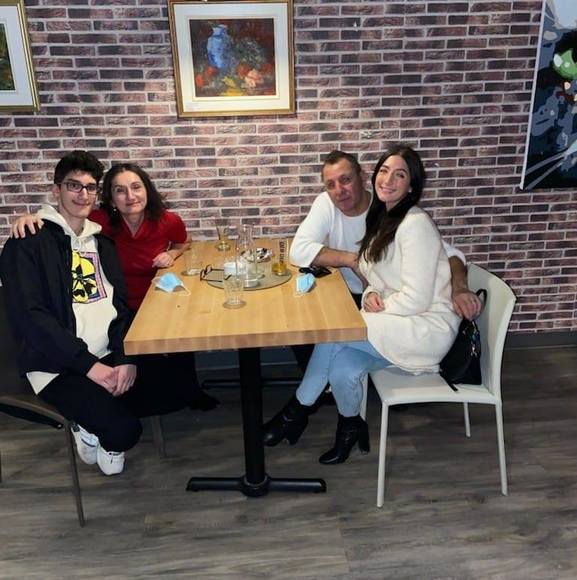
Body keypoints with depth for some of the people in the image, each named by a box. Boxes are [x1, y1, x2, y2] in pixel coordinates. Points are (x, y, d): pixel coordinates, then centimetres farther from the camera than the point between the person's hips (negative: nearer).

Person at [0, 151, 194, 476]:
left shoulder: (101, 242, 14)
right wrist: (89, 364, -20)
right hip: (58, 367, -6)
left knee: (175, 392, -8)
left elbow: (122, 306, 8)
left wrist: (126, 358, -9)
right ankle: (95, 427, 11)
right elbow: (29, 316, -15)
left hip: (108, 357, 6)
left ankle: (99, 416, 11)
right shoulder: (28, 244, -6)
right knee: (124, 431, -24)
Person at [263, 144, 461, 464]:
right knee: (342, 368, -19)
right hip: (399, 326, 7)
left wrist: (376, 309, -10)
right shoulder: (382, 217, 10)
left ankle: (297, 410, -1)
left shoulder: (416, 224, -17)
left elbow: (415, 299, -21)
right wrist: (371, 295, -8)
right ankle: (351, 426, 8)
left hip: (429, 329, -7)